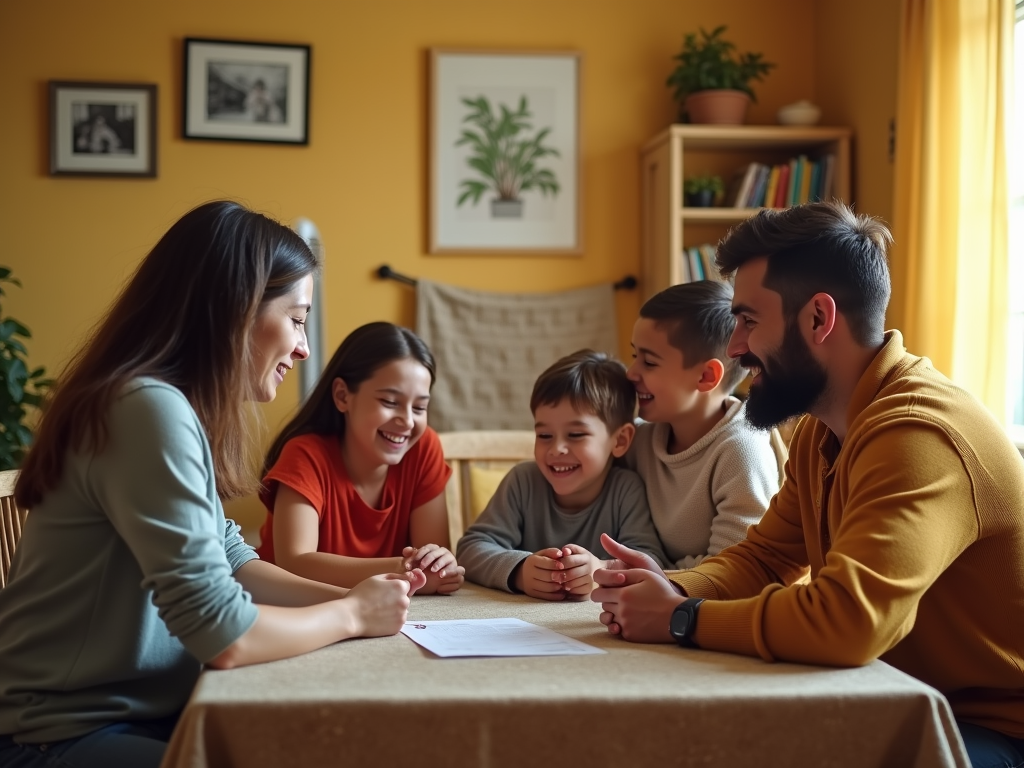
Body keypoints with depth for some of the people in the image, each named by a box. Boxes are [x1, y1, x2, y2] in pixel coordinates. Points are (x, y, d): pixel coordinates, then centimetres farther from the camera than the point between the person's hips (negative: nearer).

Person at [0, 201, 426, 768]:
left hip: (142, 708, 9)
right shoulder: (151, 409, -24)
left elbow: (229, 562, 12)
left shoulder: (177, 406, 6)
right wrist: (352, 614, -11)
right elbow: (223, 633, -26)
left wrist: (346, 596, -2)